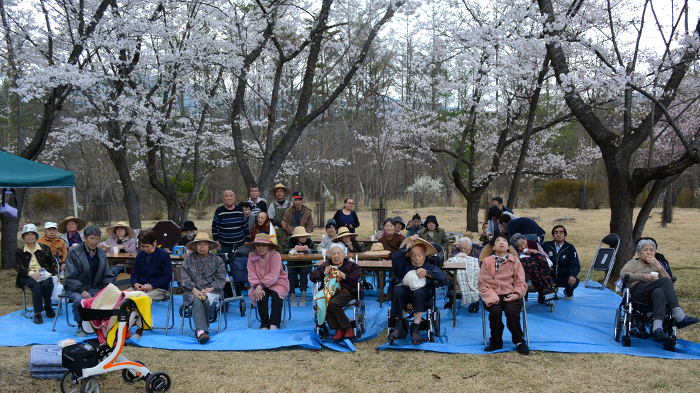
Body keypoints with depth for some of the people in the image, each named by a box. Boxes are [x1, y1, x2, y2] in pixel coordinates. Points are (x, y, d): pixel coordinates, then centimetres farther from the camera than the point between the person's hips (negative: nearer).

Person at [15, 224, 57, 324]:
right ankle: (37, 313, -30)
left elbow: (52, 263, 13)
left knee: (46, 284, -33)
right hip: (28, 276, -1)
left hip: (44, 274, 1)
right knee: (37, 286, -34)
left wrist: (55, 274, -6)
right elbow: (18, 267, 1)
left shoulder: (44, 248, 15)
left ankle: (48, 307, -9)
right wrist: (31, 273, -18)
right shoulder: (19, 251, 12)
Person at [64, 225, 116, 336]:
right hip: (77, 288, -3)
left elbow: (108, 276, 14)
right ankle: (81, 327, -11)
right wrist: (82, 290, -24)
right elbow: (70, 277, -9)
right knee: (79, 299, -37)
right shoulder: (73, 252, -2)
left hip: (97, 288, 3)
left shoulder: (101, 253, 14)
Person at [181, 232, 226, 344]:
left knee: (208, 301, -34)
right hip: (193, 291, 0)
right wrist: (194, 290, -13)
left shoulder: (217, 260, 12)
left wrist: (211, 289, -14)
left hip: (211, 291, 0)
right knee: (197, 302, -34)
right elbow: (185, 278, 4)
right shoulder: (189, 259, 13)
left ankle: (199, 329, -20)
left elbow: (221, 279, 5)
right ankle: (202, 331, -49)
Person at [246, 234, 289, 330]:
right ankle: (264, 325, -23)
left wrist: (261, 285, -30)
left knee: (276, 293, -32)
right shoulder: (252, 256, 0)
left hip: (277, 283, -2)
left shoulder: (275, 255, -12)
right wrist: (257, 286, -25)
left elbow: (273, 276, -20)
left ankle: (274, 324, -30)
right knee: (261, 295, -29)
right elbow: (251, 275, -6)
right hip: (260, 285, 2)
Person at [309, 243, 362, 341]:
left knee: (332, 303, -34)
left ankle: (348, 328, -18)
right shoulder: (326, 265, 22)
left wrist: (344, 276, -15)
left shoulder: (350, 265, 14)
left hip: (345, 291, -4)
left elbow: (358, 276, -5)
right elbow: (312, 277, 13)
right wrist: (324, 273, -4)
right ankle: (338, 329, -21)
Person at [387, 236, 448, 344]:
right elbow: (395, 258, 11)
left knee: (418, 292, -38)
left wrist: (427, 273, -2)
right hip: (406, 290, 2)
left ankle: (415, 329, -34)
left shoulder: (430, 267, 30)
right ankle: (398, 327, -28)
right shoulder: (405, 266, 34)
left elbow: (444, 280, 10)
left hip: (424, 291, -1)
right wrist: (408, 245, 12)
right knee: (397, 290, -34)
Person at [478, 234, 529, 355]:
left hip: (510, 295, 0)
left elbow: (520, 283, 9)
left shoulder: (515, 261, 13)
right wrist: (492, 297, -14)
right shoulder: (487, 262, 9)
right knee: (495, 310, -31)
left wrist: (516, 294, -12)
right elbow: (483, 284, 3)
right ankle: (496, 341, -6)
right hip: (493, 295, 0)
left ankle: (519, 341, -9)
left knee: (511, 310, -31)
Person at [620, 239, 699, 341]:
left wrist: (658, 266, 6)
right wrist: (644, 277, -5)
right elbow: (623, 274, 5)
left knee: (659, 292, -38)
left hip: (655, 292, 3)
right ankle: (679, 316, -44)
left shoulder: (657, 266, 38)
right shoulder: (634, 263, 30)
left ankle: (657, 327, -57)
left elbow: (669, 280, 16)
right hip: (638, 290, -3)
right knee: (665, 281, -31)